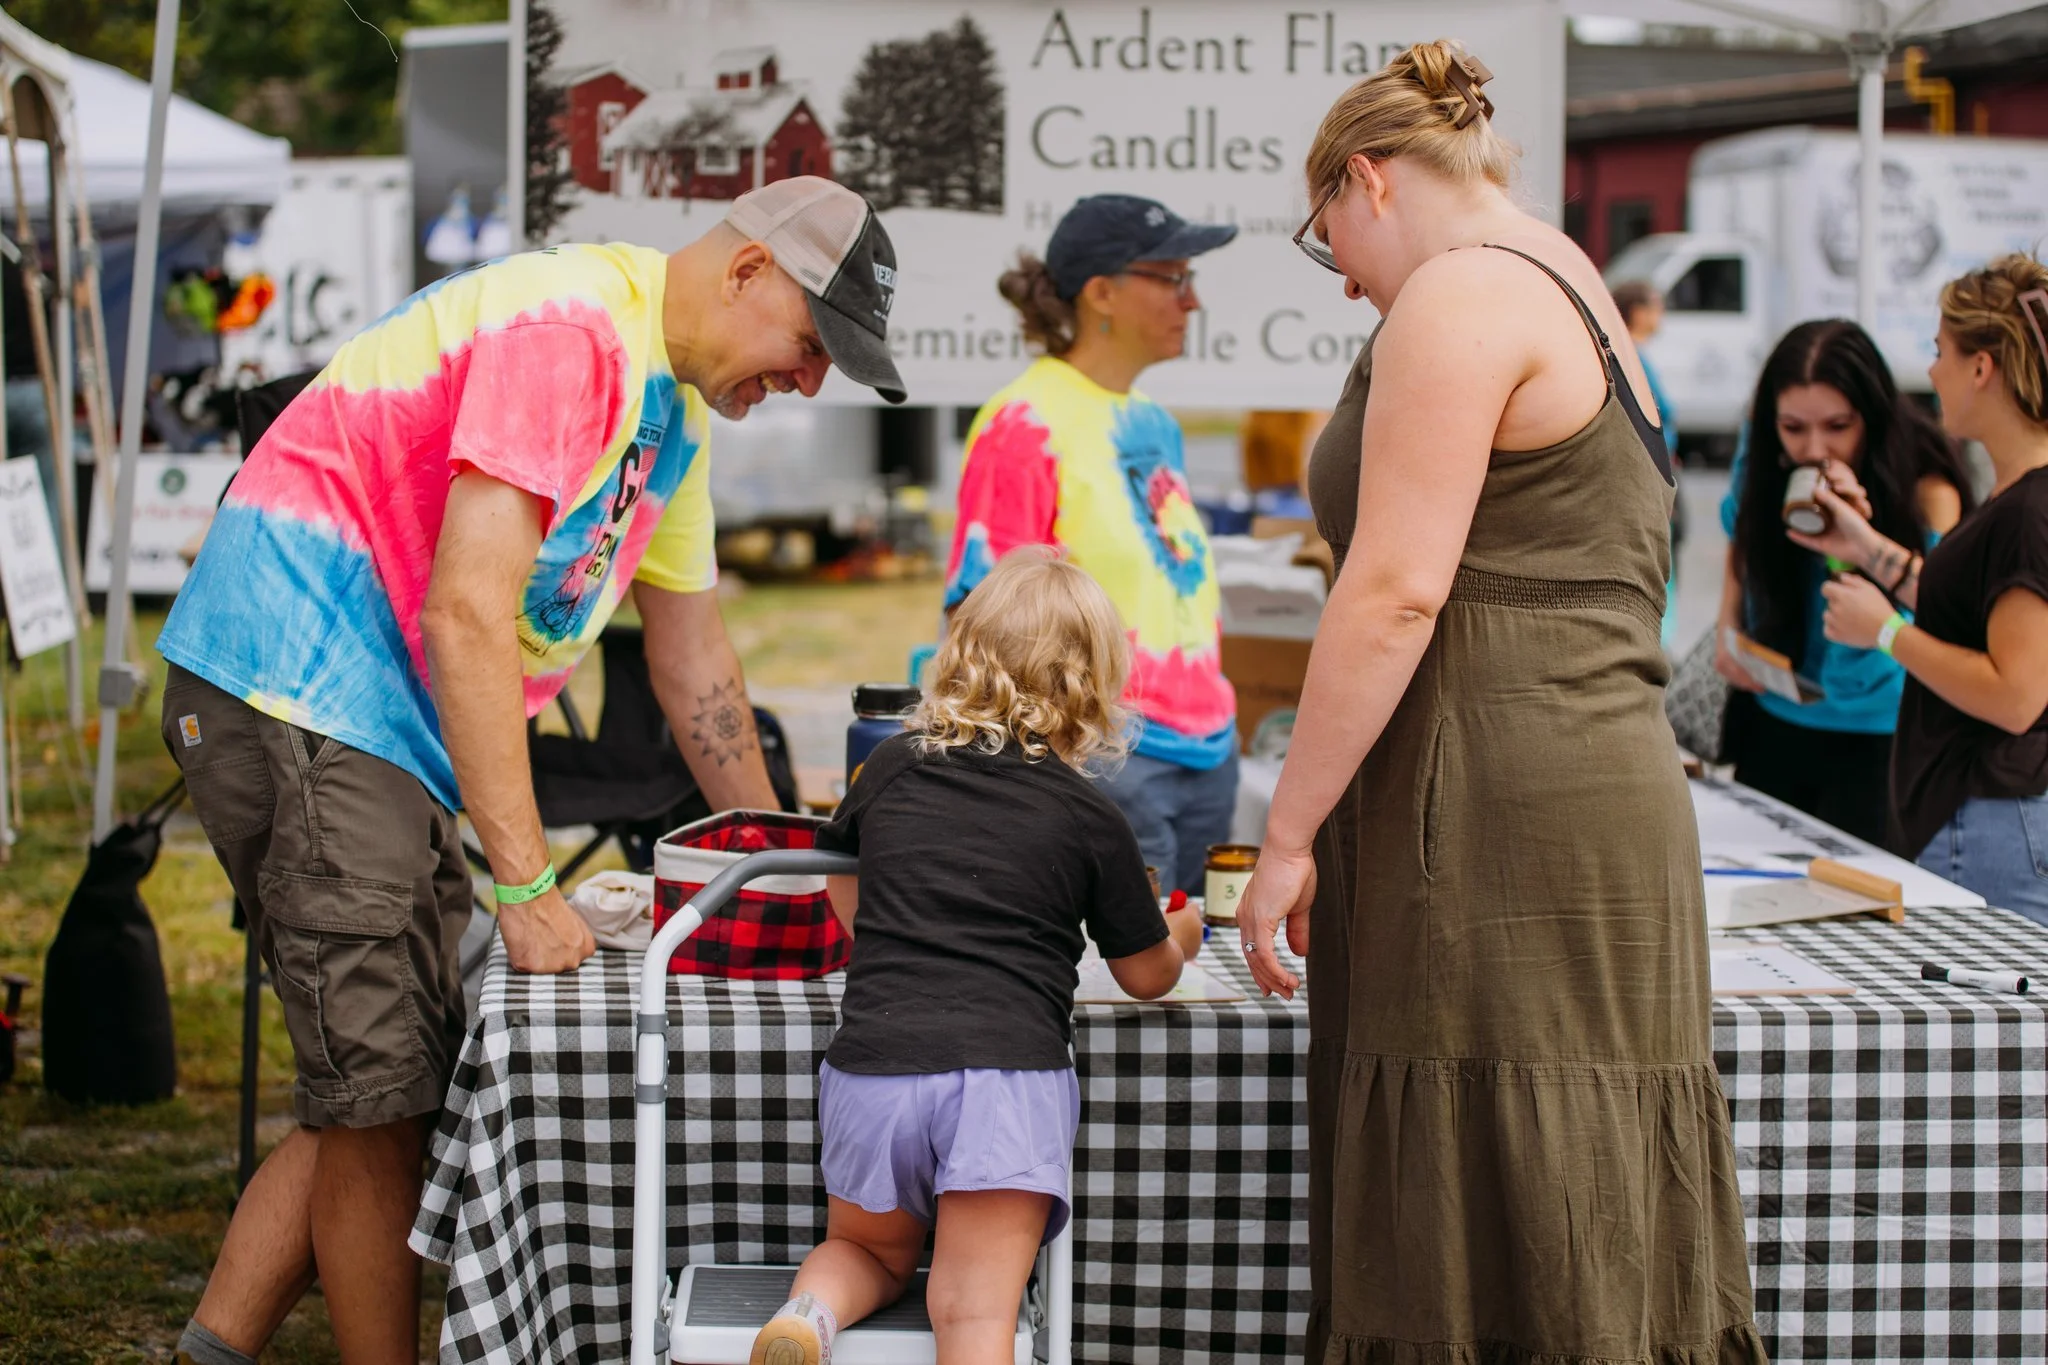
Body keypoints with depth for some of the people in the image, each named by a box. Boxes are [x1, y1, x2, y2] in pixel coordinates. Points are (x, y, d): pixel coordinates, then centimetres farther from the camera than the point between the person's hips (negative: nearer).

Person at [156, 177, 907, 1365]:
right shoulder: (564, 327, -17)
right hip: (295, 689, -10)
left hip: (388, 728, 10)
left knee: (399, 1082, 9)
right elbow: (467, 612, -24)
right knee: (384, 1093, -8)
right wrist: (526, 887, -25)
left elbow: (695, 663, 22)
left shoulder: (673, 407, 15)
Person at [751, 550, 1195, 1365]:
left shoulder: (891, 770, 16)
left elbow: (847, 900, 33)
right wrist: (1183, 935, 40)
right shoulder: (1089, 818, 8)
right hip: (1008, 1073, -2)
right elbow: (1147, 976, 18)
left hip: (872, 1061, 3)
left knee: (870, 1250, 25)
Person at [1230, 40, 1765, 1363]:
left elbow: (1396, 592, -16)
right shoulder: (1580, 300, 24)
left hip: (1500, 820, -10)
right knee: (1580, 1254, 8)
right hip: (1607, 795, 10)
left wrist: (1290, 832, -12)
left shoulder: (1462, 297, -6)